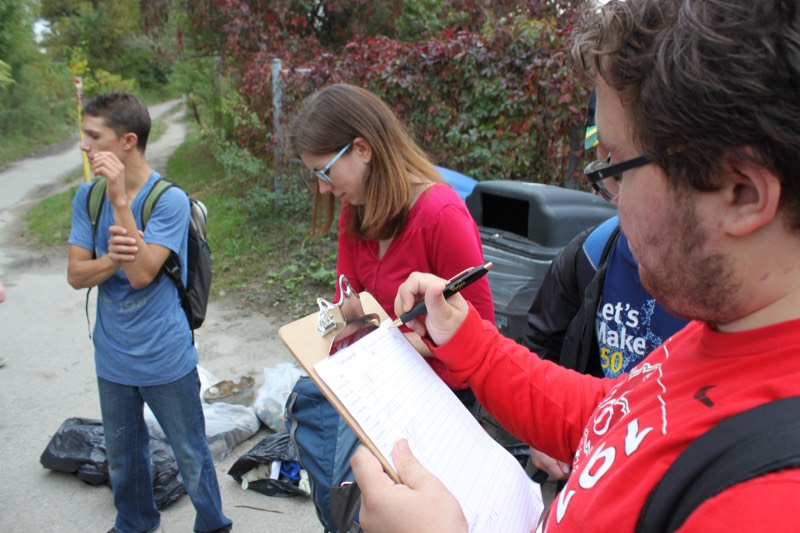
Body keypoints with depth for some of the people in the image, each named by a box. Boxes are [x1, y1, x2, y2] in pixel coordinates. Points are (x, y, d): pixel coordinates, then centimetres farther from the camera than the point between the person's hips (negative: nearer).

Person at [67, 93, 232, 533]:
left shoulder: (170, 199, -16)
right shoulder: (87, 196, -1)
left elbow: (141, 275, -24)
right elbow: (76, 275, -4)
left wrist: (120, 200, -28)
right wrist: (113, 258, -25)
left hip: (165, 359, -5)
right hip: (112, 359, 5)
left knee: (192, 458, 11)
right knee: (121, 457, 23)